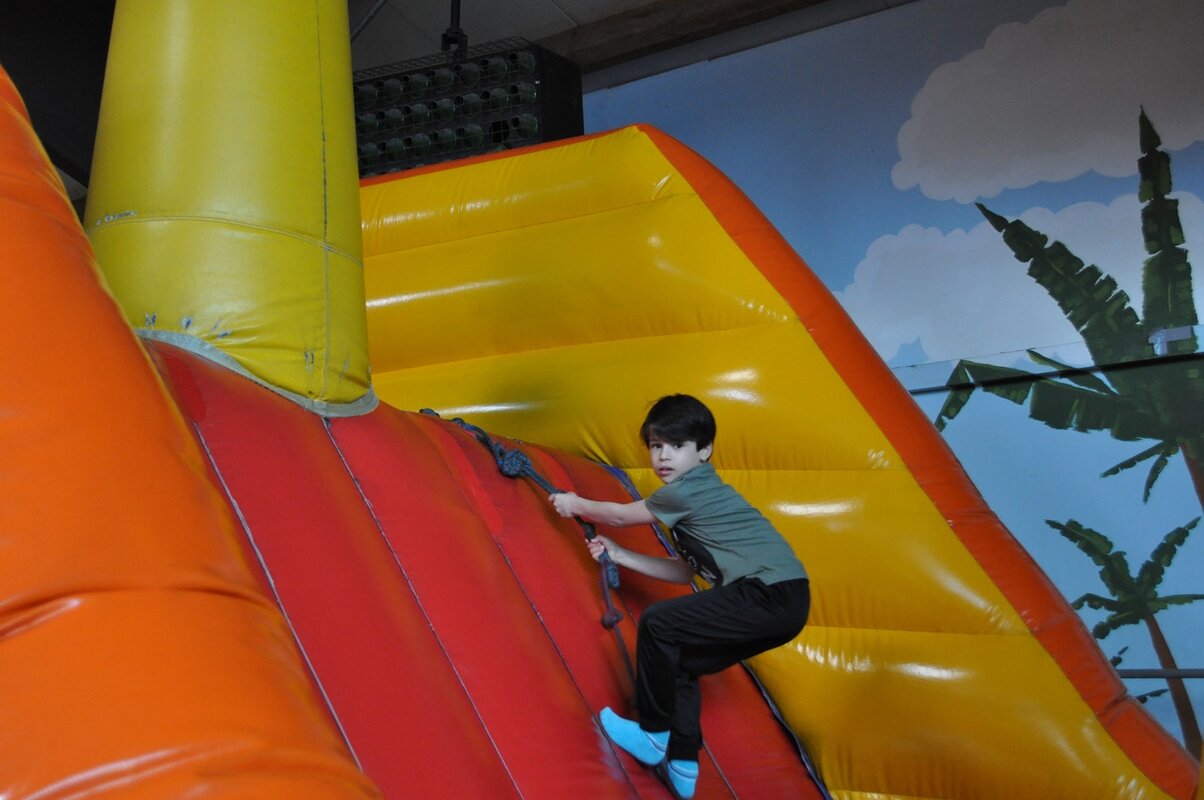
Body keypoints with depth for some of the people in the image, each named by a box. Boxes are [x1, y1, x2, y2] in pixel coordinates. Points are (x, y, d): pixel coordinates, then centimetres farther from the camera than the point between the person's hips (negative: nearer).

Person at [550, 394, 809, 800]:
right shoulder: (699, 494, 18)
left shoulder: (686, 491, -10)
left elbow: (619, 515, 4)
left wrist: (576, 504, 21)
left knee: (658, 623, -8)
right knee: (678, 662, 14)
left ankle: (654, 738, 6)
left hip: (772, 596, -10)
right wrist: (618, 555, 24)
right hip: (778, 602, 10)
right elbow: (684, 571, 20)